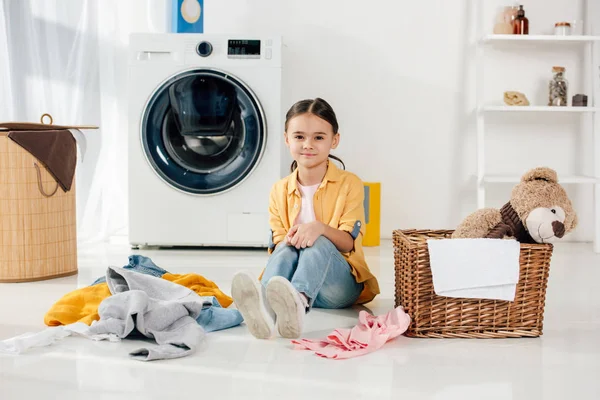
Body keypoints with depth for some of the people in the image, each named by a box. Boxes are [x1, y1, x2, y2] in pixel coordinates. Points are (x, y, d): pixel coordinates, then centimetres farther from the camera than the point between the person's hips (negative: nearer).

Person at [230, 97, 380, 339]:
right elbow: (277, 244, 6)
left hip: (338, 285, -2)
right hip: (286, 283, 2)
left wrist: (319, 228, -30)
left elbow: (349, 243, -8)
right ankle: (264, 304, -65)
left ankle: (298, 303, -66)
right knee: (285, 248, -31)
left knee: (318, 243, -33)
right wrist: (289, 240, -20)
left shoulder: (349, 184, 1)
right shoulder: (279, 191, 9)